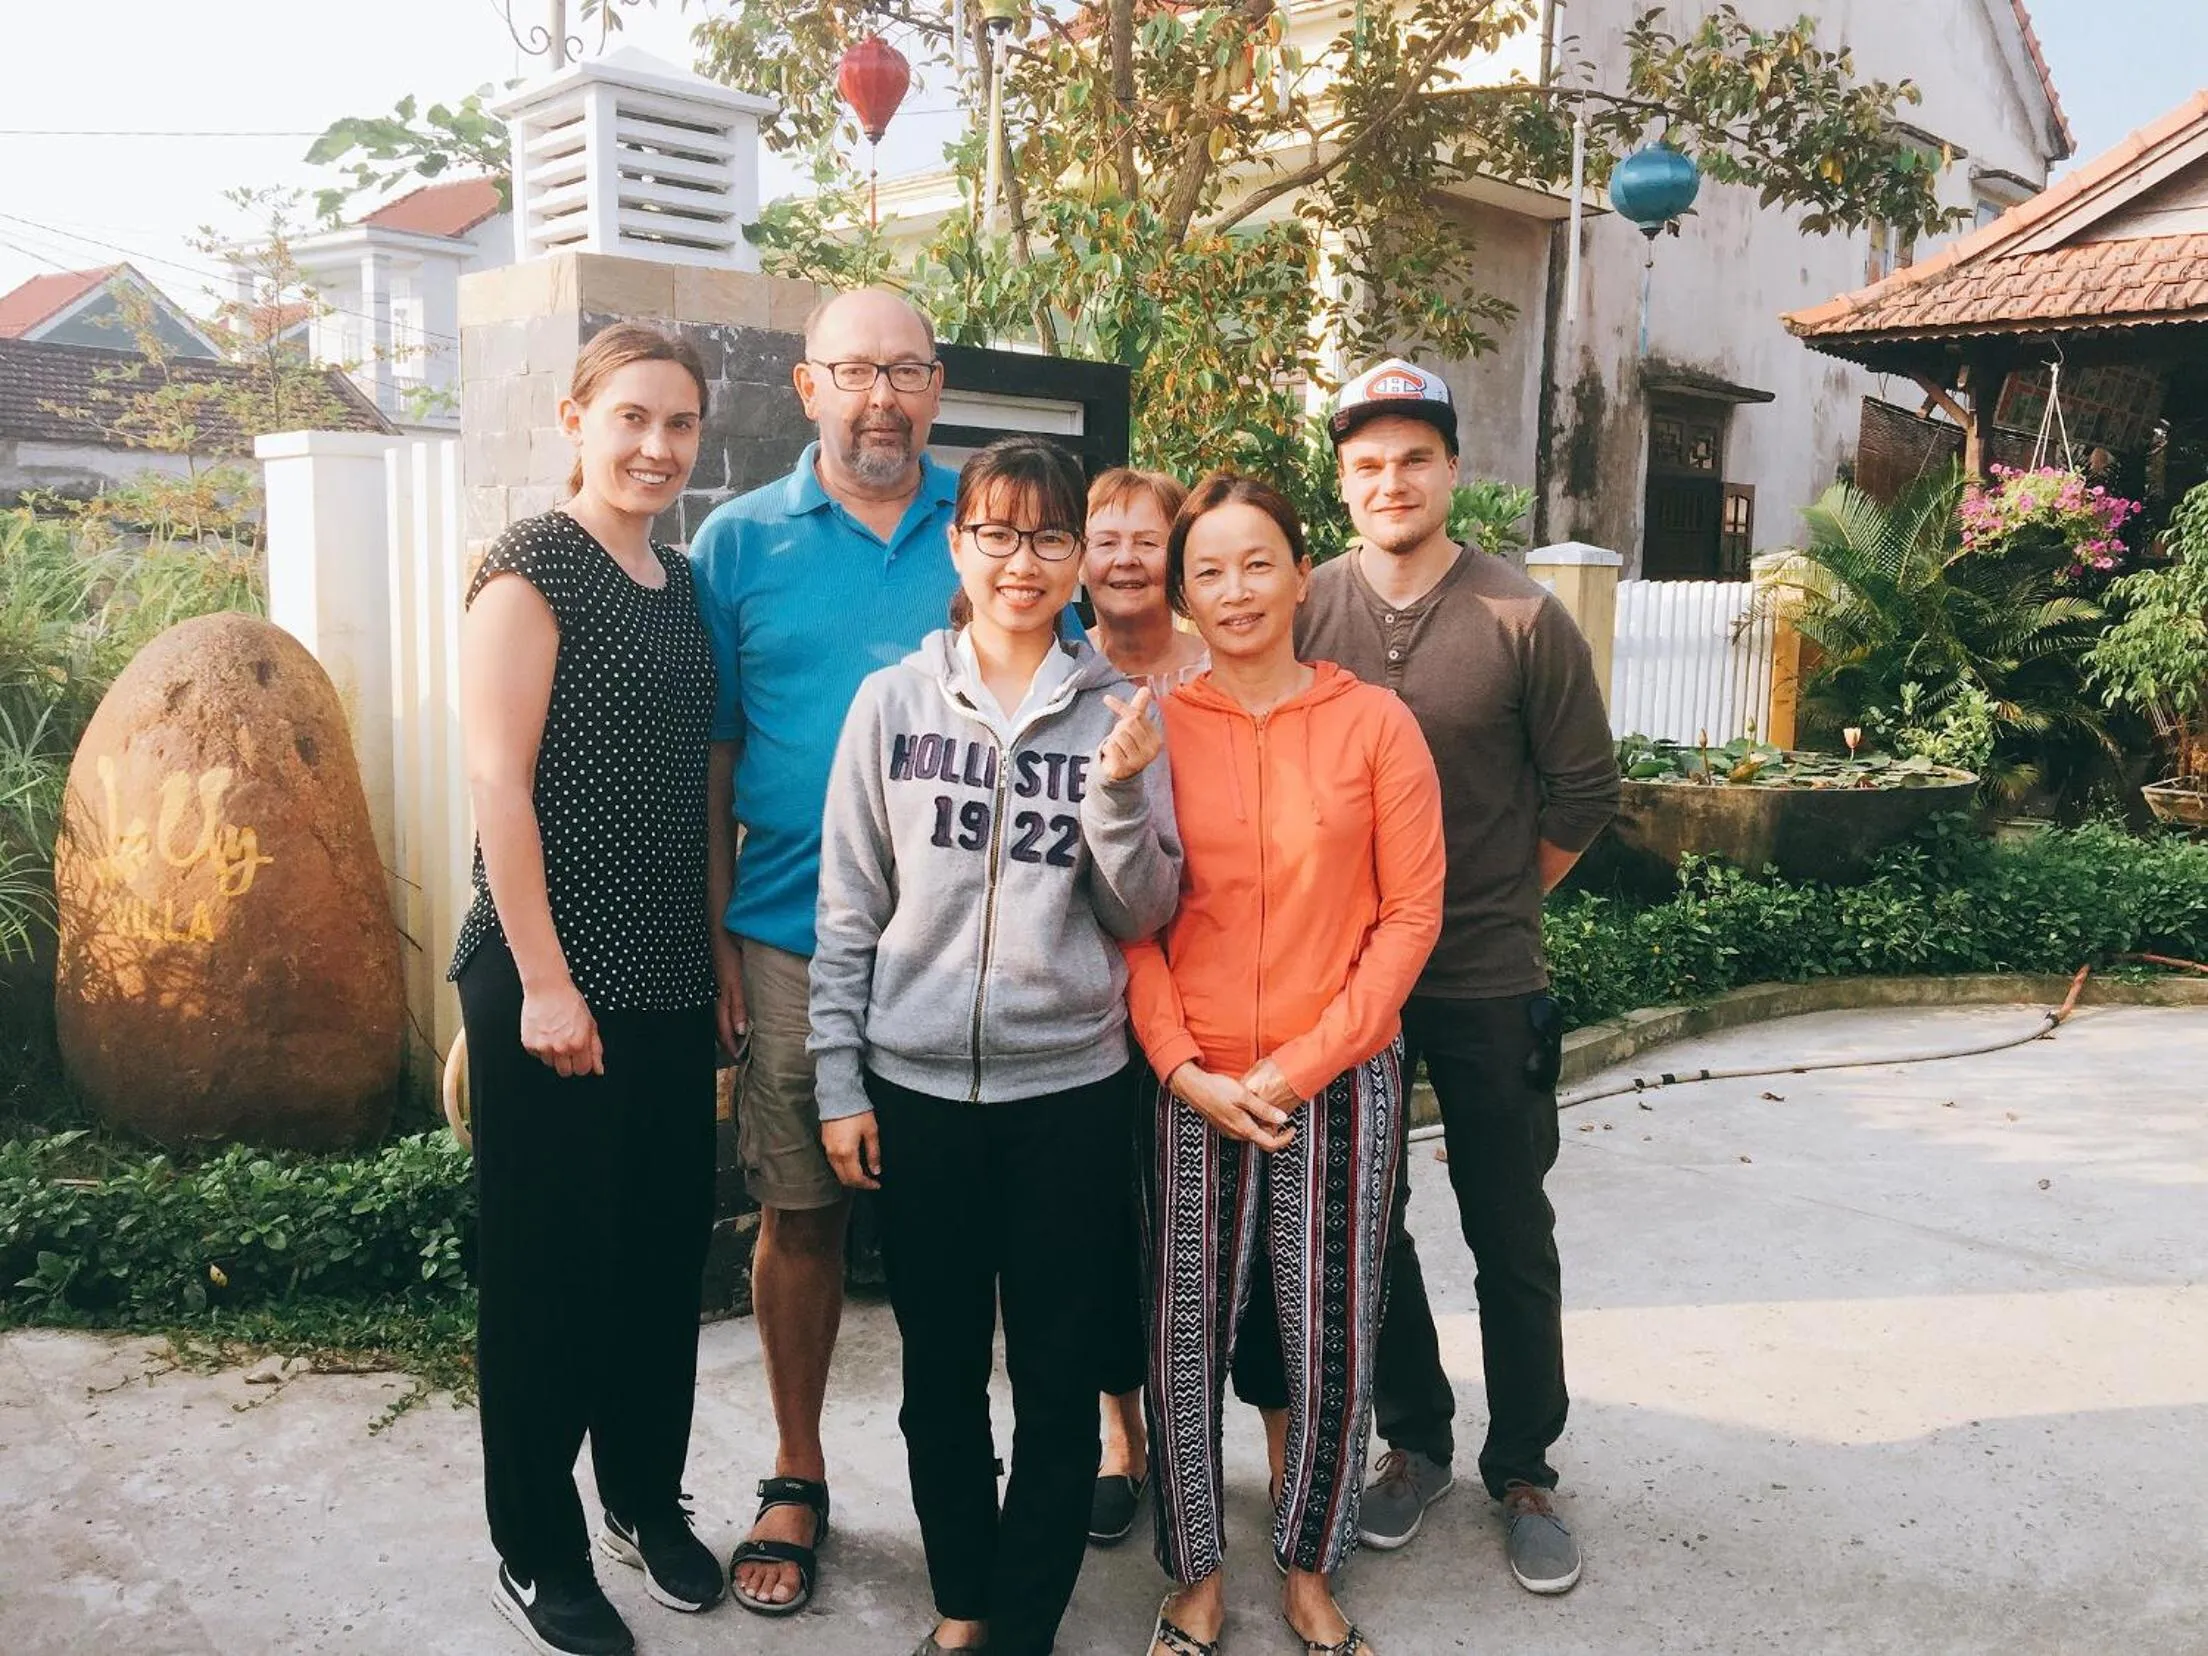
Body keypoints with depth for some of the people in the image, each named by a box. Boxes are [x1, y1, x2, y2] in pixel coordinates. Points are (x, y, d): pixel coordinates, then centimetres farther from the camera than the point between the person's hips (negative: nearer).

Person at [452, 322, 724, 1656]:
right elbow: (496, 776, -14)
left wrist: (723, 958, 11)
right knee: (548, 1260, 5)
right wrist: (544, 982, -17)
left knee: (667, 1244, 14)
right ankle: (538, 1548, 23)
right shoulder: (534, 566, -8)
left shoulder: (682, 583, 12)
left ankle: (648, 1497, 34)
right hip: (554, 977, -6)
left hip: (671, 979, 7)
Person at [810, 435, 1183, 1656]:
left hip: (1070, 1088, 0)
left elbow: (1142, 916, 0)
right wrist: (838, 1083, 0)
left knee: (1058, 1377, 8)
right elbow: (847, 911, 2)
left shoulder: (1119, 710, 0)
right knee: (941, 1370, 14)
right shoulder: (892, 702, 0)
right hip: (917, 1086, 1)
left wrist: (1118, 792, -16)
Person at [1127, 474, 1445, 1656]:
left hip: (1338, 1082, 0)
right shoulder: (1154, 727, 0)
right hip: (1193, 1087, 1)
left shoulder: (1375, 724, -2)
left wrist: (1304, 1064, -9)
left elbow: (1409, 914, -3)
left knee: (1332, 1341, 6)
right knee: (1185, 1336, 7)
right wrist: (1185, 1069, -9)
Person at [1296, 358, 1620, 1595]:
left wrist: (1497, 900, 4)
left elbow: (1584, 794, -1)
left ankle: (1523, 1470, 28)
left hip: (1487, 982, -2)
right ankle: (1414, 1441, 34)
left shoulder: (1524, 621, -8)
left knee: (1512, 1236, 10)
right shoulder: (1302, 614, -3)